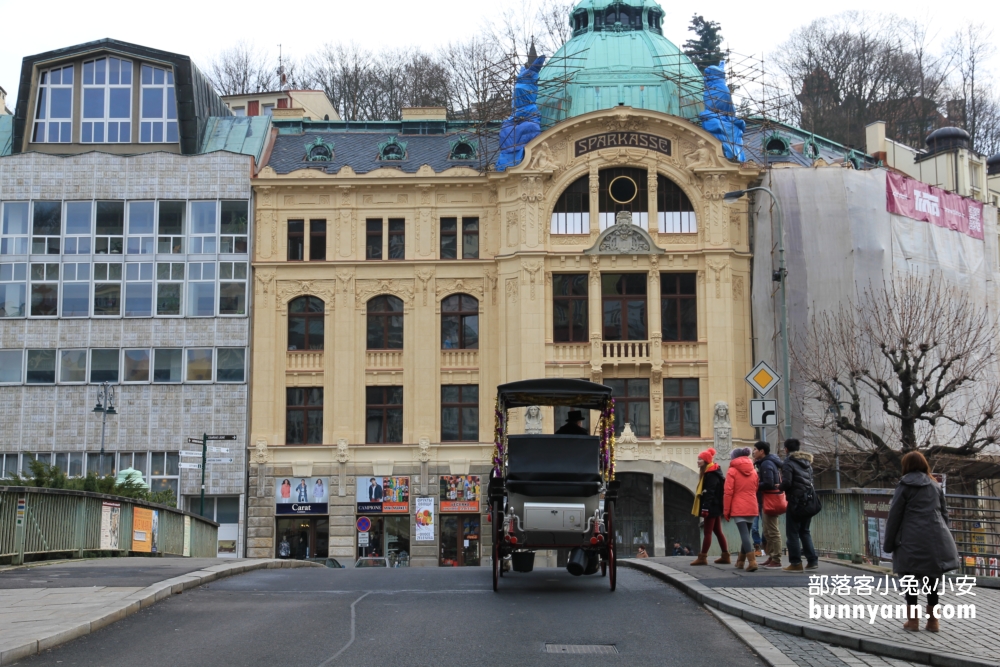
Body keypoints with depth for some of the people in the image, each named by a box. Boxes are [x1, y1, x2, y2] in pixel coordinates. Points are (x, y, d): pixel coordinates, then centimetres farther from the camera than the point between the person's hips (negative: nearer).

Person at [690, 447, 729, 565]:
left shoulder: (711, 474, -15)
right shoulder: (708, 473, 18)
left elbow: (709, 492, -23)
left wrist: (705, 507, -27)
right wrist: (706, 507, 21)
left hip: (711, 507, -11)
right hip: (715, 507, 11)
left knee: (708, 532, -7)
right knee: (718, 531, 11)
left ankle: (702, 558, -5)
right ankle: (725, 556, 13)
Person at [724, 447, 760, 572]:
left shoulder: (732, 471, -3)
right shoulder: (753, 471, 13)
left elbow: (728, 492, -7)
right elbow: (756, 490, 16)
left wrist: (726, 511, -2)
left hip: (738, 508, -5)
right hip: (752, 508, 5)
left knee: (744, 534, -10)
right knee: (746, 533, 16)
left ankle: (752, 561, -23)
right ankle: (740, 561, 25)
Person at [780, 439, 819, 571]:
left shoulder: (788, 463, -8)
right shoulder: (807, 462, 15)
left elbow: (786, 483, -18)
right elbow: (811, 481, 16)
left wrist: (780, 487, 1)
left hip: (795, 501, -7)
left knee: (792, 533, 0)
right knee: (804, 531, 16)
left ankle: (796, 563, -2)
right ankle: (812, 560, 10)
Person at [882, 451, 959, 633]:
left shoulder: (905, 486, 2)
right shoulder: (936, 486, 16)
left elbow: (894, 516, -1)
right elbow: (944, 513, 19)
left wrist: (889, 543, 4)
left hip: (912, 542, -4)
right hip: (936, 540, 4)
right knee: (931, 579, 10)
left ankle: (913, 619, 4)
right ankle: (933, 620, 12)